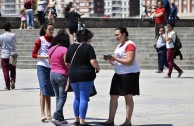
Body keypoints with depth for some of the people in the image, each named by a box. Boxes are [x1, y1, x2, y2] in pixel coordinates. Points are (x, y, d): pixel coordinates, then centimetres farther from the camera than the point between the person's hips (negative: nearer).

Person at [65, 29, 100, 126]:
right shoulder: (88, 47, -8)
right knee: (84, 98, -4)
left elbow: (67, 63, 13)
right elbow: (93, 61, -18)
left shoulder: (71, 47, 9)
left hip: (73, 76, 6)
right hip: (86, 75, -6)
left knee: (77, 98, 19)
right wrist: (97, 68, 1)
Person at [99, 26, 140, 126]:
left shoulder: (129, 45, -11)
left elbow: (129, 61, -21)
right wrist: (110, 59, 3)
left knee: (128, 97, -4)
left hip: (129, 73, -9)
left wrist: (115, 58, -21)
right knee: (113, 96, 6)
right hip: (119, 74, 10)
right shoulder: (119, 46, 18)